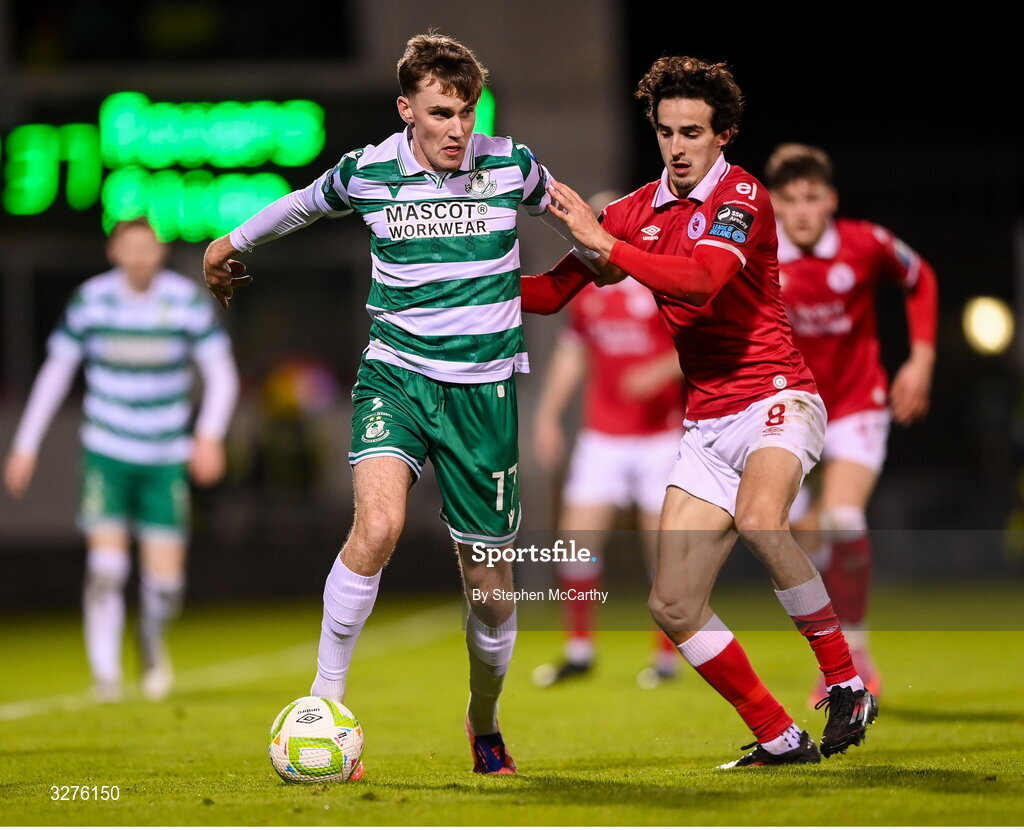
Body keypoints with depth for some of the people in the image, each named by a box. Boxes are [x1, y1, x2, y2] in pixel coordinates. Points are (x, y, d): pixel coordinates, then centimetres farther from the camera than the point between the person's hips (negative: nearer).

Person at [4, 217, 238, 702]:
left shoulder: (188, 300, -6)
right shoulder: (90, 300, -4)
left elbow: (221, 374, -4)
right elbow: (55, 372, 5)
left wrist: (210, 434, -20)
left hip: (166, 458, 1)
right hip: (106, 451, 0)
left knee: (165, 584, -2)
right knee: (106, 567, -17)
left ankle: (152, 641, 32)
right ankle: (105, 674, -4)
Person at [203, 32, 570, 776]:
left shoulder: (511, 165, -4)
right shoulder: (367, 173, -4)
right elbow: (301, 205, 18)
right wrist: (232, 246, 31)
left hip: (485, 387, 1)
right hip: (396, 373, -1)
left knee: (492, 589, 6)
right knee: (378, 525, -29)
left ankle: (485, 723, 35)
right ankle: (324, 703, -17)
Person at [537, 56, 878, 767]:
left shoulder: (741, 195, -9)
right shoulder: (639, 210, 11)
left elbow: (703, 280, -28)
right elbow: (557, 290, 13)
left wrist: (606, 243, -29)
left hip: (776, 398, -7)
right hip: (708, 425, 7)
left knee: (757, 517, -38)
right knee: (673, 606, -3)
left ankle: (847, 685, -24)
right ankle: (779, 740, 9)